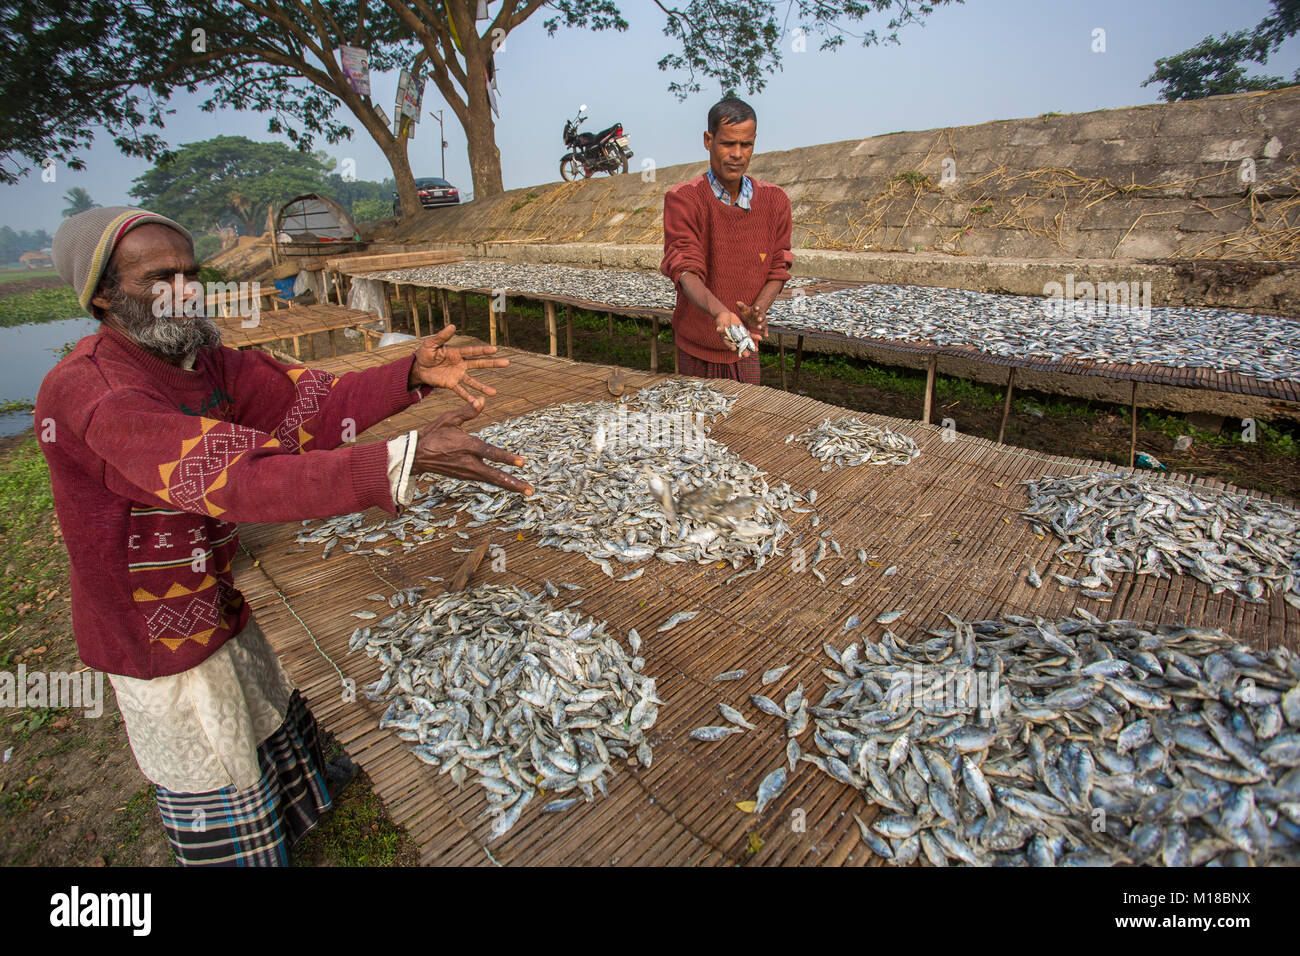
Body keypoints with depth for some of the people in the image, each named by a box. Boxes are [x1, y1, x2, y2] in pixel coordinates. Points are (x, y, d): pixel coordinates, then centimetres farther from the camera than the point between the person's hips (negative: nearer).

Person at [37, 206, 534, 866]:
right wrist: (407, 457, -53)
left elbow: (311, 403, -12)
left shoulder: (202, 359, -4)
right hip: (158, 636, -8)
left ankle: (303, 820, 55)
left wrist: (415, 374, -29)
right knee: (217, 793, 15)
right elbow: (227, 473, -45)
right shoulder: (84, 392, -31)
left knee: (270, 728, 29)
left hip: (222, 605, 8)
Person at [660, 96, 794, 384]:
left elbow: (778, 268, 4)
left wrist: (758, 309, -18)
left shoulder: (775, 200, 3)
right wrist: (719, 312, -42)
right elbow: (685, 271, -23)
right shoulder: (682, 199, -11)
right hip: (696, 349, -3)